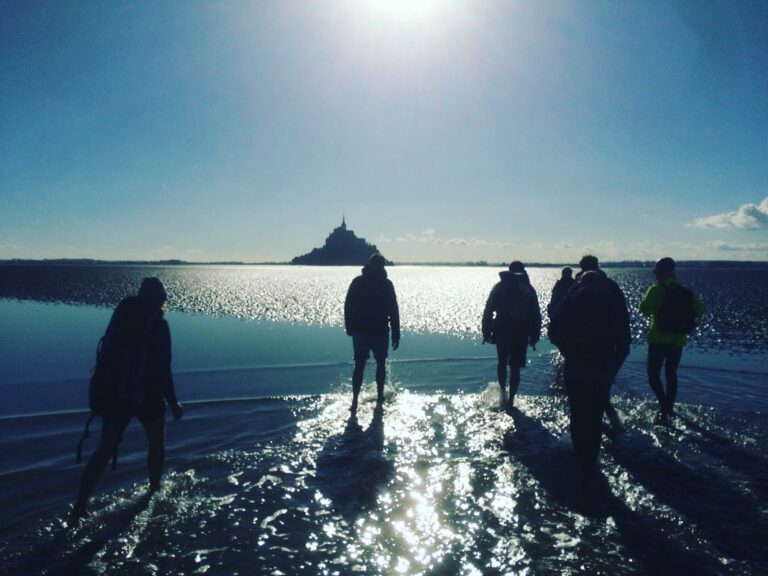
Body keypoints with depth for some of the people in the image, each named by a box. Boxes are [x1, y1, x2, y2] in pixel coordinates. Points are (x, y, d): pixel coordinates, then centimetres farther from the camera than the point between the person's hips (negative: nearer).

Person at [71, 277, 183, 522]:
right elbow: (162, 369, -16)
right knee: (156, 444, 20)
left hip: (115, 394, 4)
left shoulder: (121, 316, 1)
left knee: (105, 449, 11)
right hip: (147, 396, -4)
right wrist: (172, 402, -8)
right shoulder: (158, 325, -15)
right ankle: (154, 490, 32)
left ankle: (80, 505, 5)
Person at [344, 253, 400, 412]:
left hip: (360, 331, 2)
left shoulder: (357, 281, 2)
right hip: (380, 331, -1)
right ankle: (380, 395, 24)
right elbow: (393, 311, -7)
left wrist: (349, 327, 8)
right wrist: (396, 334, -4)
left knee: (359, 365, 3)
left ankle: (355, 400, -6)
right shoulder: (386, 283, -5)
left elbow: (348, 307, 1)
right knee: (381, 363, 16)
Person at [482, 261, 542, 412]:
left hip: (502, 332, 0)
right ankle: (510, 400, 4)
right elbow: (536, 315, 5)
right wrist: (534, 336, 10)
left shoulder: (499, 286, 3)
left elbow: (488, 310, -1)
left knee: (502, 362, 20)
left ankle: (503, 391, 14)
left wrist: (486, 332, 3)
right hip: (521, 334, 0)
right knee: (515, 367, 4)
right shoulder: (529, 289, 4)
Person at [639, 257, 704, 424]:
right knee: (671, 374, 20)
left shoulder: (657, 290, -13)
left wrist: (648, 295, -3)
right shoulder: (686, 292, 4)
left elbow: (645, 309, -21)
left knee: (653, 375, 2)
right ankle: (669, 407, 28)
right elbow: (699, 310, 4)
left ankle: (664, 407, -16)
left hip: (658, 340, -5)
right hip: (678, 340, 5)